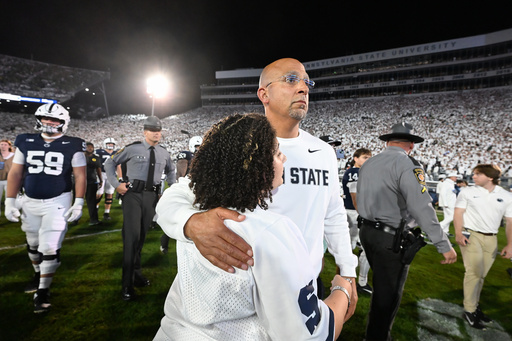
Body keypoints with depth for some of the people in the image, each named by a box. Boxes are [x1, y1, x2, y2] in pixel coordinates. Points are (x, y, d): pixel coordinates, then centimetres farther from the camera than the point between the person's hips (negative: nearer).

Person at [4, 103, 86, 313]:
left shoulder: (72, 146, -8)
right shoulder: (25, 142, 1)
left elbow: (80, 176, -6)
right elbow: (15, 172, 5)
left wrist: (79, 203, -11)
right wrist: (10, 201, 0)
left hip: (58, 202, -4)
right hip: (30, 202, 4)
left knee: (49, 248, -6)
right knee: (33, 245, 19)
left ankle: (43, 291, 12)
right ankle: (38, 274, 45)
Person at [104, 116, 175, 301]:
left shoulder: (164, 153, 11)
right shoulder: (133, 149, -2)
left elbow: (171, 171, 29)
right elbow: (110, 163, 8)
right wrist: (116, 184, -1)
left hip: (152, 196, 4)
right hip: (133, 195, -4)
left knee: (142, 236, 14)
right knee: (132, 236, -9)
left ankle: (136, 272, 32)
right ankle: (127, 283, 1)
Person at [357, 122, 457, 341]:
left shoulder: (368, 163, 7)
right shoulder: (407, 164, -16)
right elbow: (422, 208, -23)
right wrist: (445, 246, -17)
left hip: (367, 231, 8)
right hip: (391, 239, -8)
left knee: (382, 287, 26)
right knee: (388, 295, 9)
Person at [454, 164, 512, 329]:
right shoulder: (467, 192, 1)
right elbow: (458, 213, -4)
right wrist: (458, 234, -16)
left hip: (491, 239, 3)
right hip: (470, 235, -3)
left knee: (481, 275, 10)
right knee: (474, 272, -9)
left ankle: (475, 305, 24)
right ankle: (469, 310, 1)